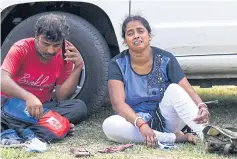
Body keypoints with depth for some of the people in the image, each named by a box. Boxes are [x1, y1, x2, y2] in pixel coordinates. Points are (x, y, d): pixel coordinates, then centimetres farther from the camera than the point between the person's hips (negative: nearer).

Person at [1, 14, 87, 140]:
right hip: (12, 103, -4)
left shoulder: (65, 57, -5)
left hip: (43, 106, 4)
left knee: (80, 107, -22)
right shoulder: (21, 49, -15)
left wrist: (78, 68, -18)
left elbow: (60, 97, -8)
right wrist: (28, 97, -47)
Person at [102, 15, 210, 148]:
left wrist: (202, 107, -37)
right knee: (109, 125, -33)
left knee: (175, 89, -27)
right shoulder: (118, 64, -10)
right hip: (134, 121, 0)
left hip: (165, 119, 0)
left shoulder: (165, 59, -8)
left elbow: (188, 91, -13)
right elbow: (118, 103, -21)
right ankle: (174, 137, -30)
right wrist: (141, 124, -39)